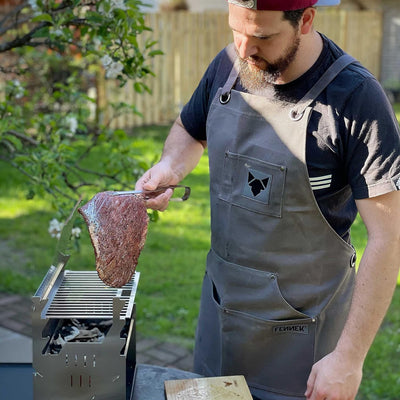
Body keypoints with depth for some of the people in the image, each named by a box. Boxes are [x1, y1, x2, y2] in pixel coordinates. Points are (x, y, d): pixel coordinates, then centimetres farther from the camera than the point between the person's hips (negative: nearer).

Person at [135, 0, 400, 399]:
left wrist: (350, 357, -20)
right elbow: (188, 130, 16)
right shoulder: (228, 65, -5)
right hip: (220, 300, 5)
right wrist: (170, 166, -7)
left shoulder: (355, 97, -21)